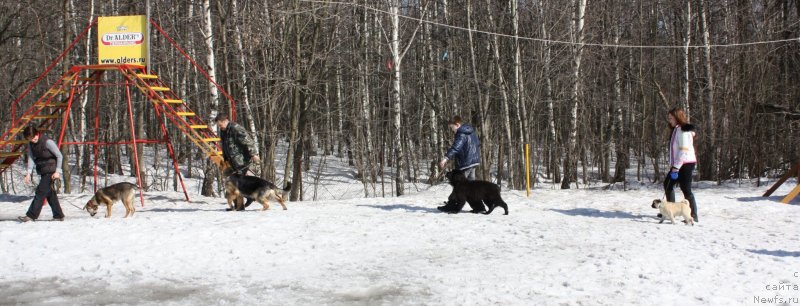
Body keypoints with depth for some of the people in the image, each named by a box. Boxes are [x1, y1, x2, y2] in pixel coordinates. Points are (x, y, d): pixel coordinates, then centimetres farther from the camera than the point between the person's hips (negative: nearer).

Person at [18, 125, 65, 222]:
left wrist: (57, 171, -19)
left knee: (41, 192, -11)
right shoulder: (31, 145, 4)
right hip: (43, 172, 8)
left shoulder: (47, 142, -17)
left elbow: (59, 156, -14)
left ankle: (31, 215, -12)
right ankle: (58, 215, 17)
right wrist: (29, 173, -16)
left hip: (51, 171, -8)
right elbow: (31, 158, -2)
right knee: (50, 193, 10)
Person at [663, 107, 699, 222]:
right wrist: (673, 165, 14)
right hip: (677, 164, 11)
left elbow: (684, 150, -21)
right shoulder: (676, 129, 15)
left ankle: (693, 215, -4)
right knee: (668, 184, 18)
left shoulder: (683, 130, -15)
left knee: (686, 189, -9)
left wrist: (676, 166, -22)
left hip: (685, 164, -11)